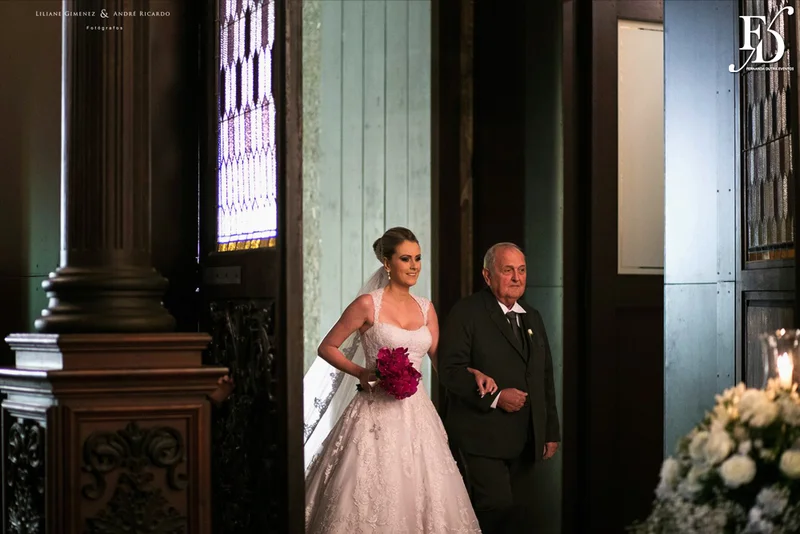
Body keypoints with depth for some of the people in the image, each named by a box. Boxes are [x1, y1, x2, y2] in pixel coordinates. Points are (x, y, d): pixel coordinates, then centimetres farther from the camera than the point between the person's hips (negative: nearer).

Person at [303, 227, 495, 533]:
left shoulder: (426, 309, 11)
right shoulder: (368, 305, -5)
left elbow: (441, 359, 14)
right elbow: (327, 348, 0)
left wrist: (473, 373, -3)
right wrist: (362, 373, -13)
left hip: (416, 413, 5)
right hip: (377, 413, -5)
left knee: (420, 493, 3)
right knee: (372, 494, -4)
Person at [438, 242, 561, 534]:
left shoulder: (533, 318, 17)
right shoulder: (466, 313, -5)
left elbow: (545, 379, 21)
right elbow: (450, 370, -13)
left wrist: (551, 432, 17)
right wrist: (494, 397, -20)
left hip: (525, 442, 7)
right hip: (482, 438, -6)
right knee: (496, 506, -18)